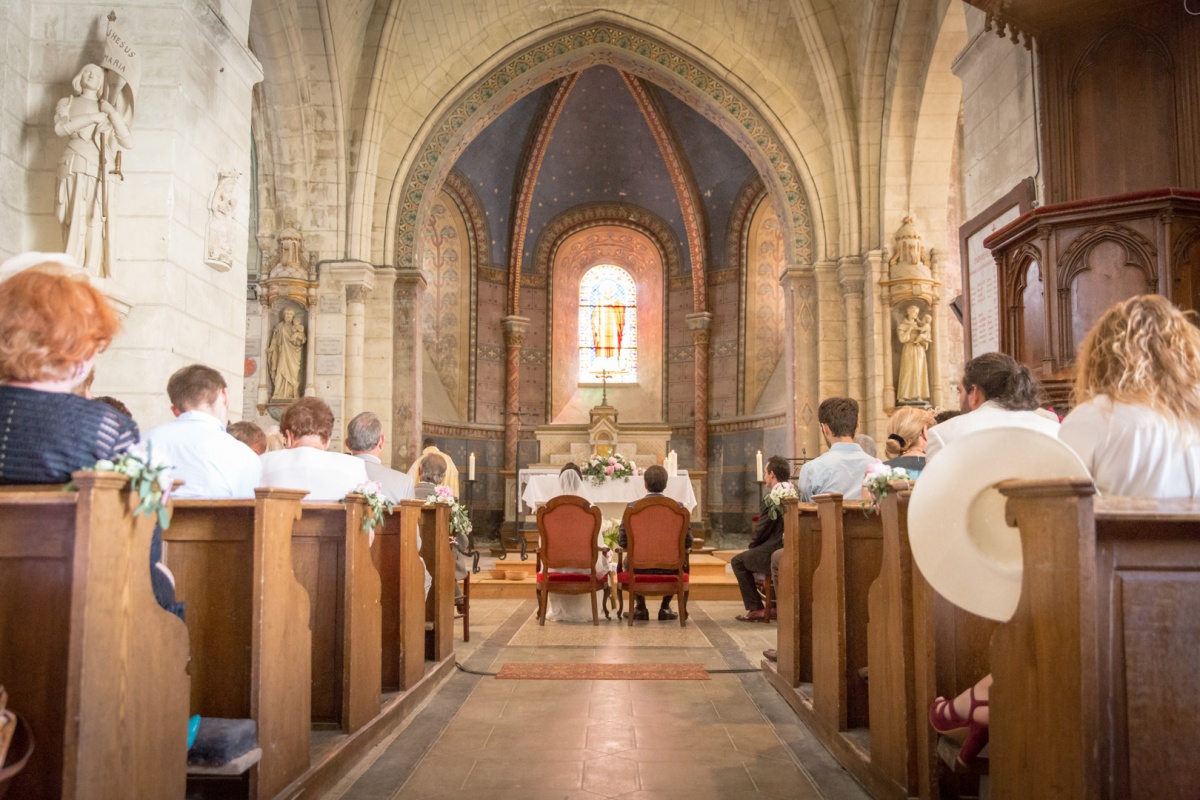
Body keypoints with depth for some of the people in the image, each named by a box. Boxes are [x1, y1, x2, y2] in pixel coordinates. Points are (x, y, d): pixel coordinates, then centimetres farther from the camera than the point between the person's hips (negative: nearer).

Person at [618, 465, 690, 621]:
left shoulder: (632, 507, -10)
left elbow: (622, 541, -7)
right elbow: (687, 542, -7)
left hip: (639, 567, 0)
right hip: (669, 568, 0)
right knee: (683, 562, 34)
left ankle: (640, 607, 35)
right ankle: (665, 607, 31)